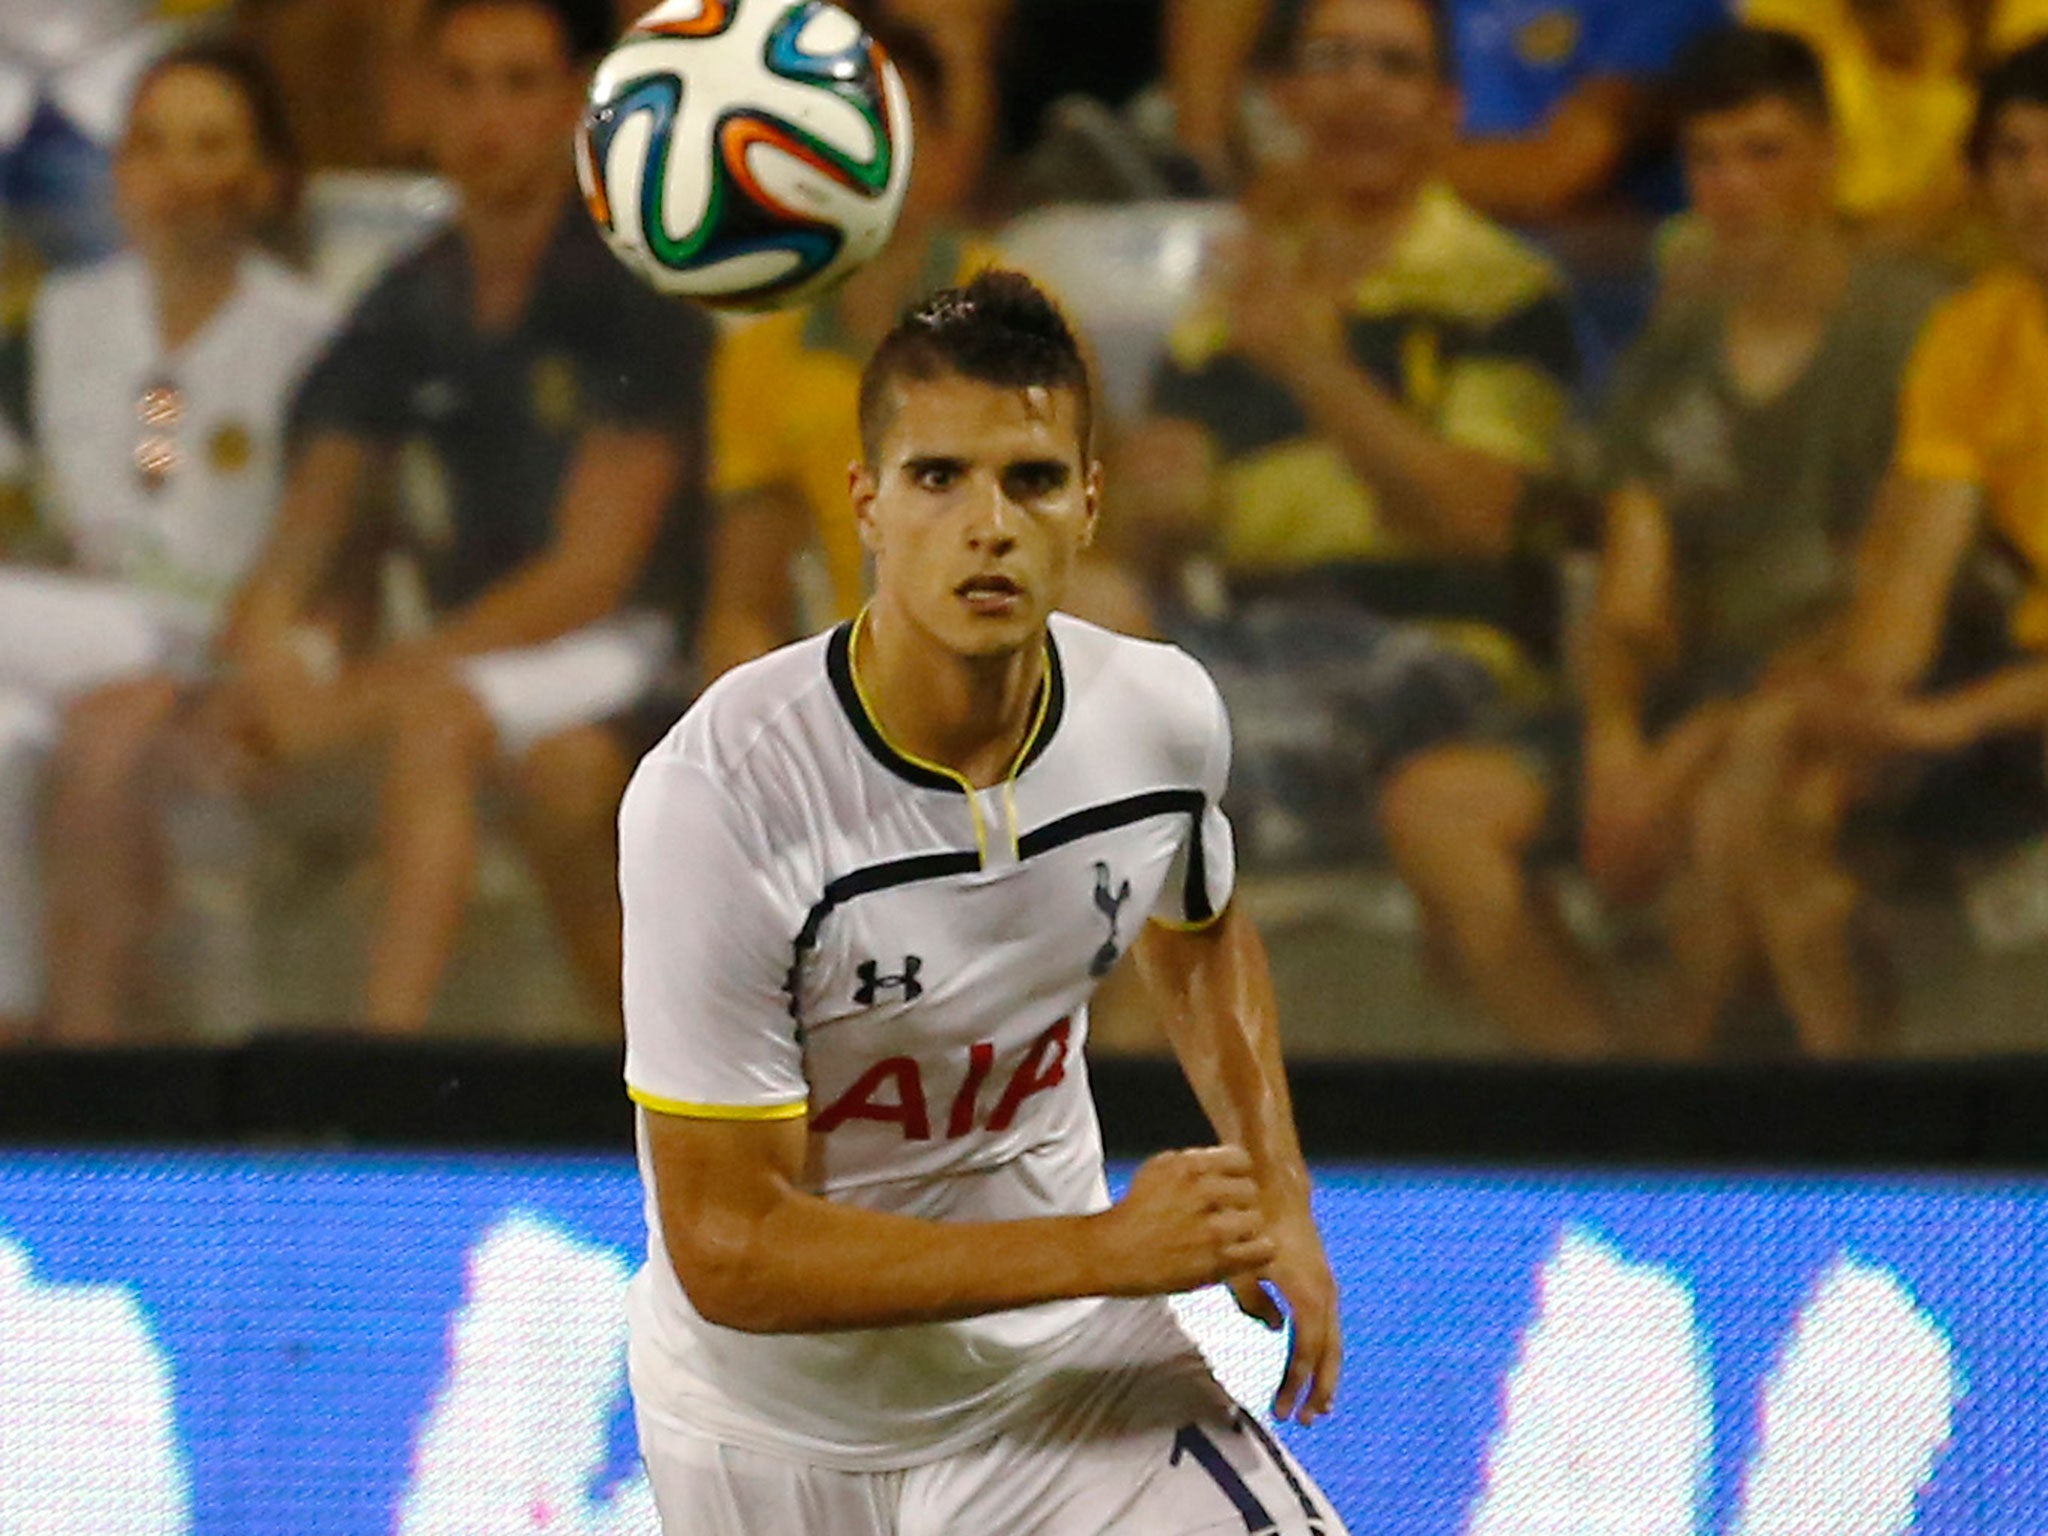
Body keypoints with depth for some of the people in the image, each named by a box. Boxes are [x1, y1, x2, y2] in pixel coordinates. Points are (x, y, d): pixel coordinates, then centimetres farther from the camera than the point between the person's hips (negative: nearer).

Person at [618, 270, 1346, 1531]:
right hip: (781, 1424, -3)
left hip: (1063, 1366, 3)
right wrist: (1107, 1250, -27)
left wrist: (1278, 1204, 3)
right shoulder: (719, 798, -26)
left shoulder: (1164, 715, -9)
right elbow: (728, 1251, -25)